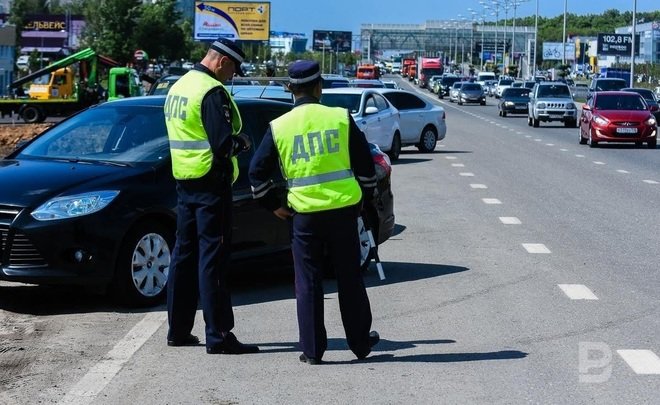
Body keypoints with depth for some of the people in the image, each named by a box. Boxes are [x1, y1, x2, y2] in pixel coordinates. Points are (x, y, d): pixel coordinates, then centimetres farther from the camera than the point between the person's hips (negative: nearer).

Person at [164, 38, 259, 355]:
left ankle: (178, 330, 19)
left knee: (184, 254, 13)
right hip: (210, 184, -9)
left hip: (184, 182, 9)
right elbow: (224, 144, -22)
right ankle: (218, 336, -5)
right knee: (213, 258, -7)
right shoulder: (212, 92, -16)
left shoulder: (178, 88, 14)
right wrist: (243, 142, -1)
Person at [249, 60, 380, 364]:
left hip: (304, 214, 0)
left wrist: (273, 204, 14)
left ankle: (312, 350, 9)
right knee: (349, 279, 12)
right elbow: (365, 164, 5)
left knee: (308, 282, 8)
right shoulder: (341, 118, -1)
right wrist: (365, 196, 19)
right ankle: (360, 342, 23)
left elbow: (257, 172, 2)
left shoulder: (279, 127, -1)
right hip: (344, 209, 0)